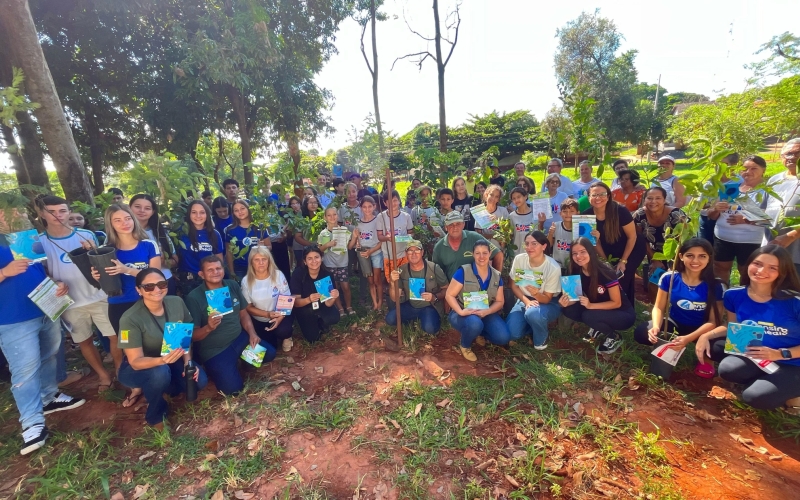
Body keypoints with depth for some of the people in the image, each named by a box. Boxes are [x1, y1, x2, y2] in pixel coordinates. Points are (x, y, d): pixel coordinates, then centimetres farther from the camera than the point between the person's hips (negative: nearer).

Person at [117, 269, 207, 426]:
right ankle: (155, 416, -3)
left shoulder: (177, 303, -14)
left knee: (199, 380, -19)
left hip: (171, 360, 4)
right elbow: (135, 362, -25)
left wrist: (188, 362, -16)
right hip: (138, 368, -4)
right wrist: (162, 360, -45)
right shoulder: (130, 318, -26)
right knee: (160, 372, -36)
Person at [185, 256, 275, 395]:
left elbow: (243, 313, 5)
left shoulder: (233, 285, -2)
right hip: (214, 350, -5)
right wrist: (208, 328, -36)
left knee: (269, 353, -1)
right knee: (233, 387, -15)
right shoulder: (194, 297, -17)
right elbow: (193, 335, -14)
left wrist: (252, 333, -10)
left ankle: (239, 358, 21)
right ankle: (212, 368, 16)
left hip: (239, 338, 5)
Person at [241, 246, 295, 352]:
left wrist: (280, 317, -28)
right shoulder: (246, 280, -12)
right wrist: (267, 314, -21)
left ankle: (286, 337, 8)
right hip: (258, 320, 2)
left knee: (283, 331, -31)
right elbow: (248, 307, -6)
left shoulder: (278, 275, -15)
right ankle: (272, 337, 33)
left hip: (279, 316, -2)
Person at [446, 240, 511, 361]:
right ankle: (465, 346, -2)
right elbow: (449, 295, -12)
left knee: (503, 338, -19)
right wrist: (461, 312, -28)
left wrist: (486, 311, -17)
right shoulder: (463, 272, -13)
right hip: (463, 314, -4)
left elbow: (499, 301, 4)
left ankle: (479, 333, 15)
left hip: (485, 314, 4)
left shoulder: (496, 276, 2)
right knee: (474, 324, -38)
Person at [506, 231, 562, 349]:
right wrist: (527, 301, -20)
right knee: (512, 333, -17)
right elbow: (513, 285, -4)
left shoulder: (553, 268, -23)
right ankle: (533, 327, 18)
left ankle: (541, 339, -4)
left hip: (548, 303, -3)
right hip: (525, 299, 3)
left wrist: (536, 293, -40)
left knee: (532, 313, -39)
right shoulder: (519, 259, -15)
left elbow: (547, 298, -17)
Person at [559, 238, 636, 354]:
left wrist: (590, 305, -33)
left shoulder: (605, 272, -26)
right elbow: (576, 297, -2)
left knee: (588, 316, -33)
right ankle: (597, 328, 5)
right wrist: (566, 302, -25)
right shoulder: (577, 272, -10)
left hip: (623, 314, -5)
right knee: (567, 310, -17)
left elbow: (616, 303, -20)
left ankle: (614, 337, -3)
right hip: (600, 310, 5)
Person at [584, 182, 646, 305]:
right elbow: (596, 241, -4)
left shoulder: (620, 211, -26)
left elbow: (632, 237, -14)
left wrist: (623, 261, -12)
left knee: (622, 281, -15)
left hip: (632, 251, -3)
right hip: (610, 253, 4)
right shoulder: (587, 215, -16)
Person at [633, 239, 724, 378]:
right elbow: (659, 307, -7)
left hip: (702, 330, 0)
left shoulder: (715, 286, -13)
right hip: (675, 325, 0)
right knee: (641, 332, -27)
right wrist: (656, 327, -29)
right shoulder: (669, 278, -11)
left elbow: (713, 321, -15)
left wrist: (688, 339, -31)